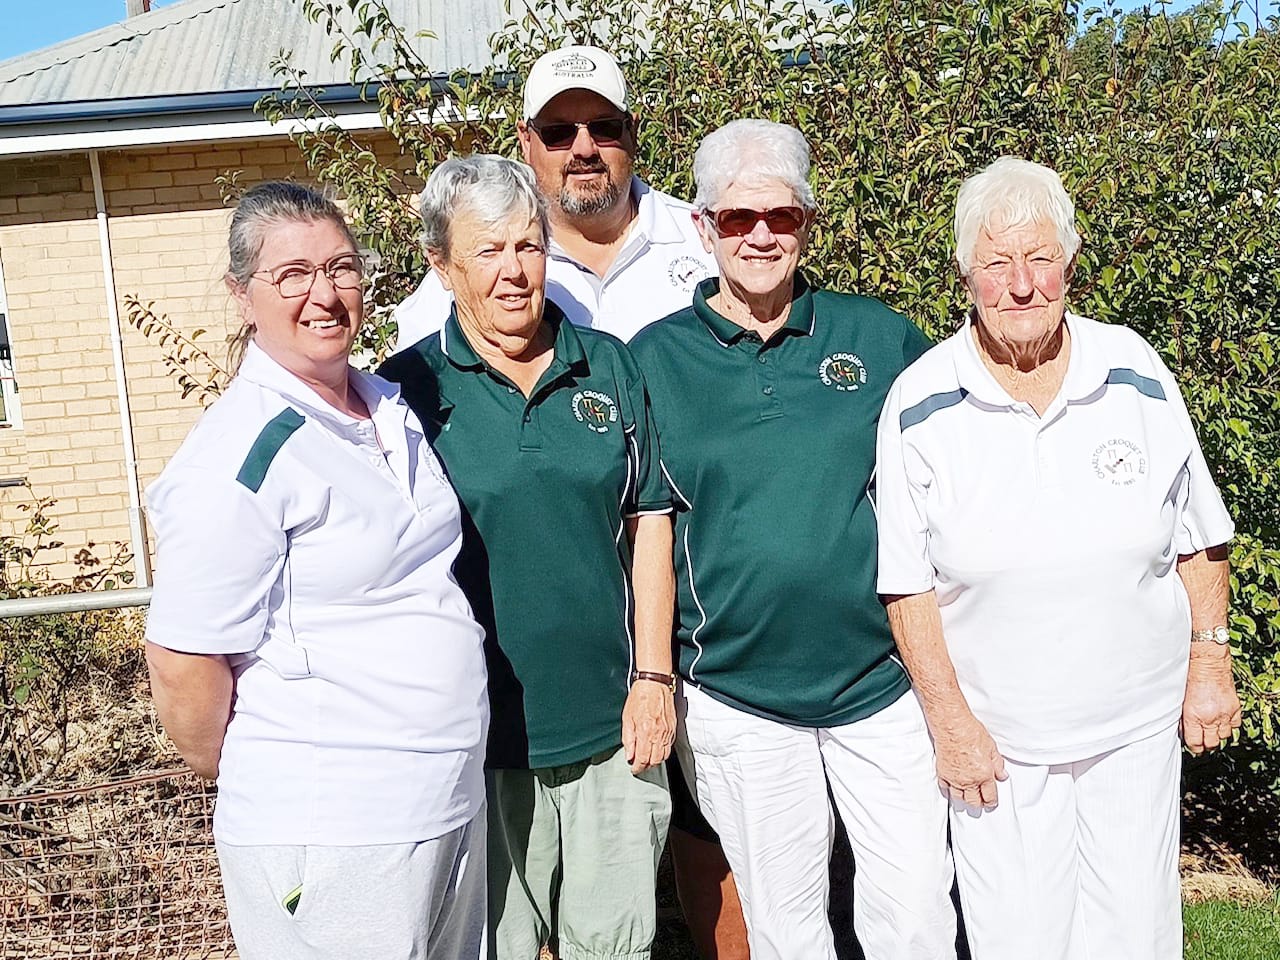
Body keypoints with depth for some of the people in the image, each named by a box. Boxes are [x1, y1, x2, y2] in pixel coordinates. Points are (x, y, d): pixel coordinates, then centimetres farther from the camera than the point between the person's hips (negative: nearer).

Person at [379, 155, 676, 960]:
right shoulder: (409, 389, -4)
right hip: (483, 726, -2)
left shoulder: (608, 366, 4)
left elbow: (648, 521, 6)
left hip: (613, 715, 3)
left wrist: (654, 674, 1)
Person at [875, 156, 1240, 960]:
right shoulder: (920, 405, -10)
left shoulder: (1137, 374, -3)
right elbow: (908, 585, -7)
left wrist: (1210, 665, 4)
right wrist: (949, 720, -8)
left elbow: (1198, 539, 6)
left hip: (1138, 725, 2)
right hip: (997, 739, -2)